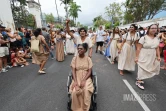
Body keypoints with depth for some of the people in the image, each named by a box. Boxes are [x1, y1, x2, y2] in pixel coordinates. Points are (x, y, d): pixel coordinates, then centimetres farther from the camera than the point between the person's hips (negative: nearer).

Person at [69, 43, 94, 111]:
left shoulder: (88, 59, -1)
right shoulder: (74, 59, 1)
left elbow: (89, 72, -5)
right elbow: (73, 71, -3)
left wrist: (83, 80, -19)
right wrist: (75, 81, -18)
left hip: (86, 78, 0)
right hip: (77, 78, 1)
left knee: (86, 90, -29)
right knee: (74, 91, -26)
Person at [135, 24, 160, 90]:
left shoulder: (157, 39, 8)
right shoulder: (144, 38, -13)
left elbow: (157, 48, 12)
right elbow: (138, 48, -14)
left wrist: (158, 56, 4)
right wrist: (136, 57, -17)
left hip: (152, 58, 6)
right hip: (143, 57, -6)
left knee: (148, 69, 13)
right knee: (142, 69, 1)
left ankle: (140, 79, 33)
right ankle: (138, 82, 16)